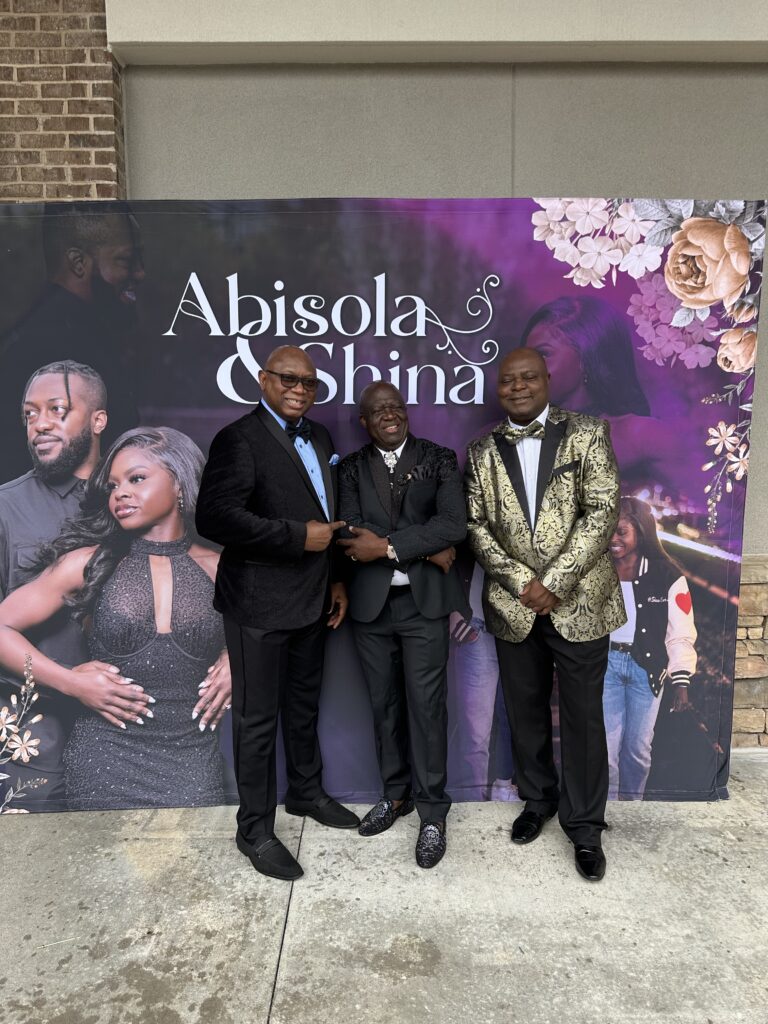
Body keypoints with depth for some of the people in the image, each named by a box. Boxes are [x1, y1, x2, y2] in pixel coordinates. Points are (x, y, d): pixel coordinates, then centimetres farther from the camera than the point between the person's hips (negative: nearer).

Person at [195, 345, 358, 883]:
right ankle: (255, 828, 25)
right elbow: (215, 517, -25)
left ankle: (306, 792, 43)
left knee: (304, 705, 22)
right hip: (259, 603, -7)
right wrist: (299, 536, -23)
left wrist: (337, 577, 10)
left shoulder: (320, 436, 10)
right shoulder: (239, 439, -14)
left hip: (312, 598, 8)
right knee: (258, 717, 6)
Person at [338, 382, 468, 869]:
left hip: (424, 601, -2)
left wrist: (389, 546, -17)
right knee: (385, 705, 14)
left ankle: (432, 811, 19)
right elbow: (351, 534, -7)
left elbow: (454, 525, -11)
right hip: (372, 604, 3)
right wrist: (422, 548, -14)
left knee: (426, 707, 2)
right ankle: (396, 794, 34)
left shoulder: (440, 459, 2)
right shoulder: (352, 467, 6)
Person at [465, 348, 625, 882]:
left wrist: (554, 582, -15)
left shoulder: (587, 433, -2)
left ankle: (585, 826, 26)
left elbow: (602, 511, -10)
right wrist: (520, 582, -10)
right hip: (514, 605, 3)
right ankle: (538, 800, 38)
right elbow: (477, 526, 2)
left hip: (579, 601, -2)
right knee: (526, 713, 16)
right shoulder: (482, 452, 6)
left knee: (583, 716, 7)